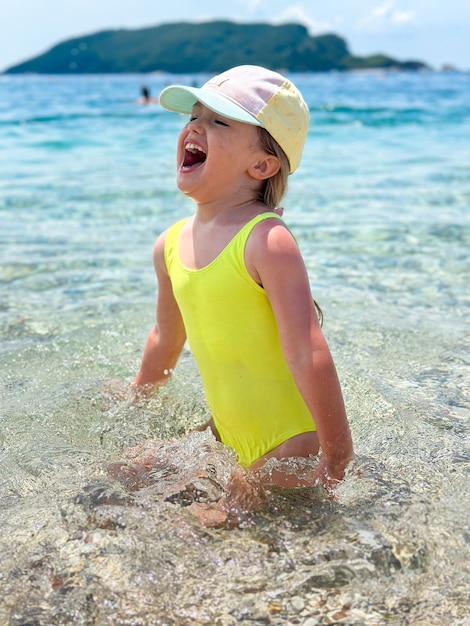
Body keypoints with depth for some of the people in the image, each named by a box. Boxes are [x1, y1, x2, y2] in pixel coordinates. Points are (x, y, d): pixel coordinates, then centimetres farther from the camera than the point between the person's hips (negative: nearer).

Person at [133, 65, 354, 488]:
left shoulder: (267, 242, -23)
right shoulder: (171, 246, 1)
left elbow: (308, 355, -27)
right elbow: (166, 340, 18)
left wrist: (338, 457, -26)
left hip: (293, 446, -7)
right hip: (228, 441, 7)